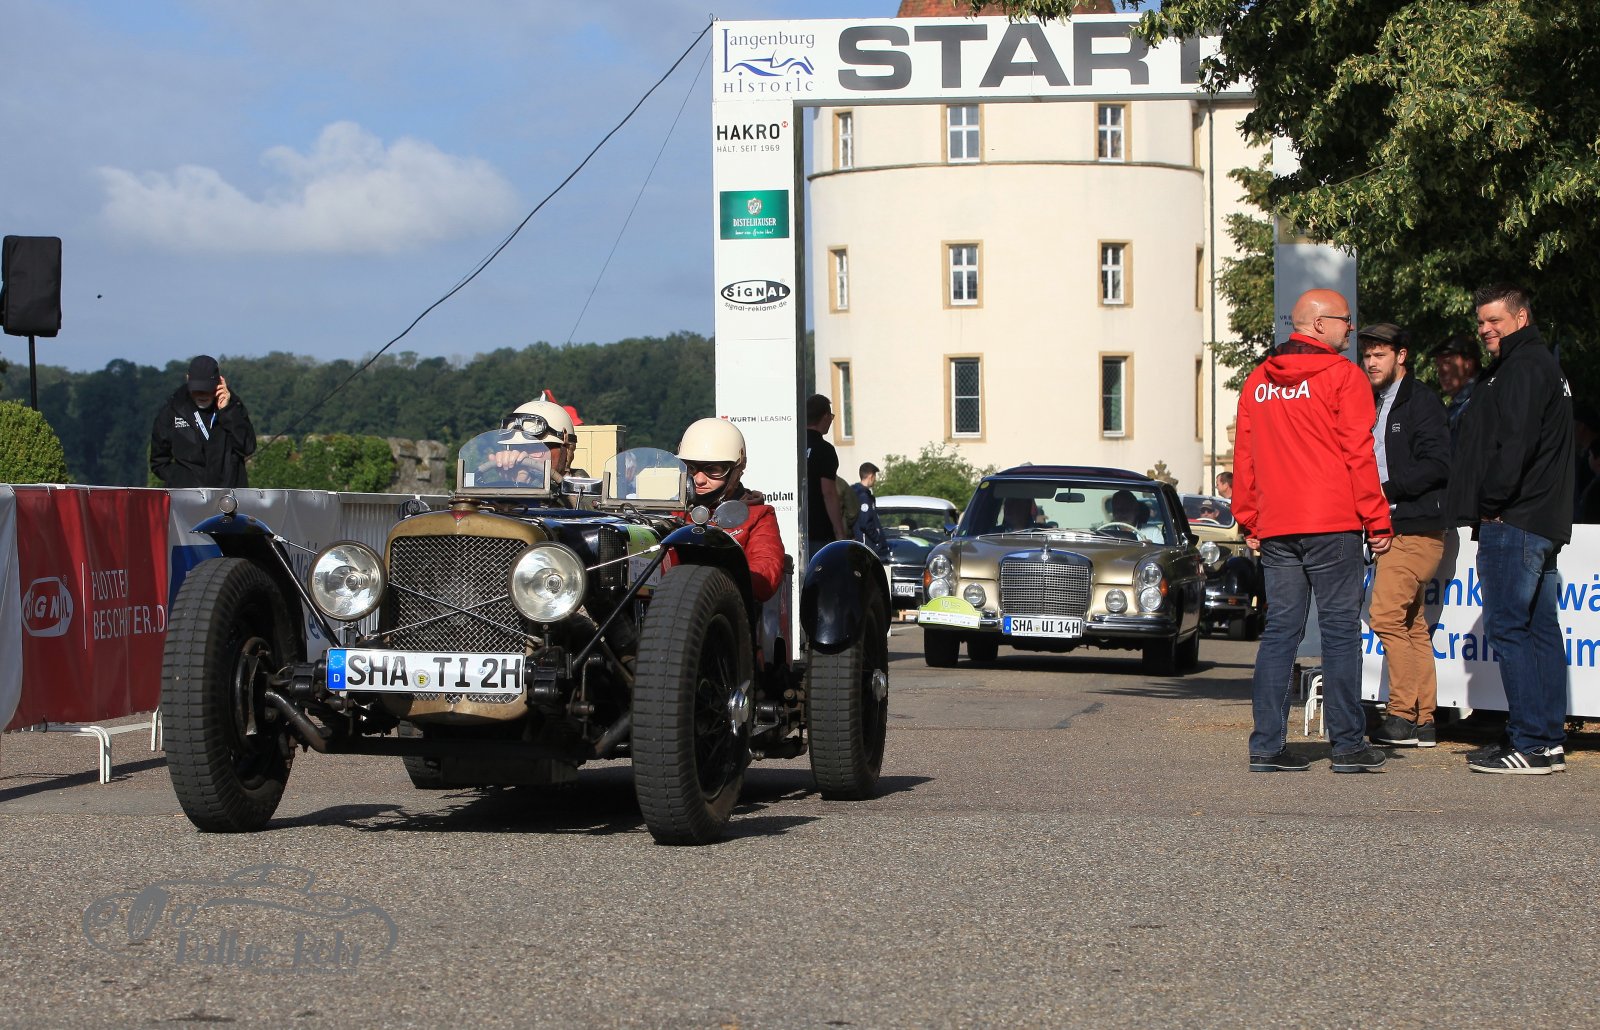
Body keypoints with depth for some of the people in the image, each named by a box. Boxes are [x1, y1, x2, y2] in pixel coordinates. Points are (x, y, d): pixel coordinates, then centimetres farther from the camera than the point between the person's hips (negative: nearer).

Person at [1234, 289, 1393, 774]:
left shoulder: (1258, 382, 12)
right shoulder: (1342, 376, -4)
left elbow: (1244, 456, 13)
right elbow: (1358, 453, -7)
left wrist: (1249, 521, 18)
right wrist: (1377, 520, -3)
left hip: (1274, 528, 5)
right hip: (1332, 524, -5)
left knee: (1280, 630, 7)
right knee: (1340, 629, -1)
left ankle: (1267, 744, 3)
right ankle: (1348, 744, 0)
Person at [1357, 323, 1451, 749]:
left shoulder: (1421, 401, -8)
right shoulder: (1378, 405, 20)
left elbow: (1437, 465, -17)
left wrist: (1386, 490, -18)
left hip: (1415, 529, -9)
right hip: (1392, 528, 9)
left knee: (1386, 614, -14)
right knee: (1411, 623, 8)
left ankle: (1403, 715, -11)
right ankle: (1423, 722, 9)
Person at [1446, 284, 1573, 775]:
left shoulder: (1522, 368, -11)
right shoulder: (1545, 365, 23)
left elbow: (1515, 443, -21)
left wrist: (1491, 503, -13)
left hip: (1512, 521, -11)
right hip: (1543, 522, 11)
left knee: (1507, 628, -10)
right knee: (1540, 629, 10)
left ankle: (1530, 743, -12)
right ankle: (1549, 741, 12)